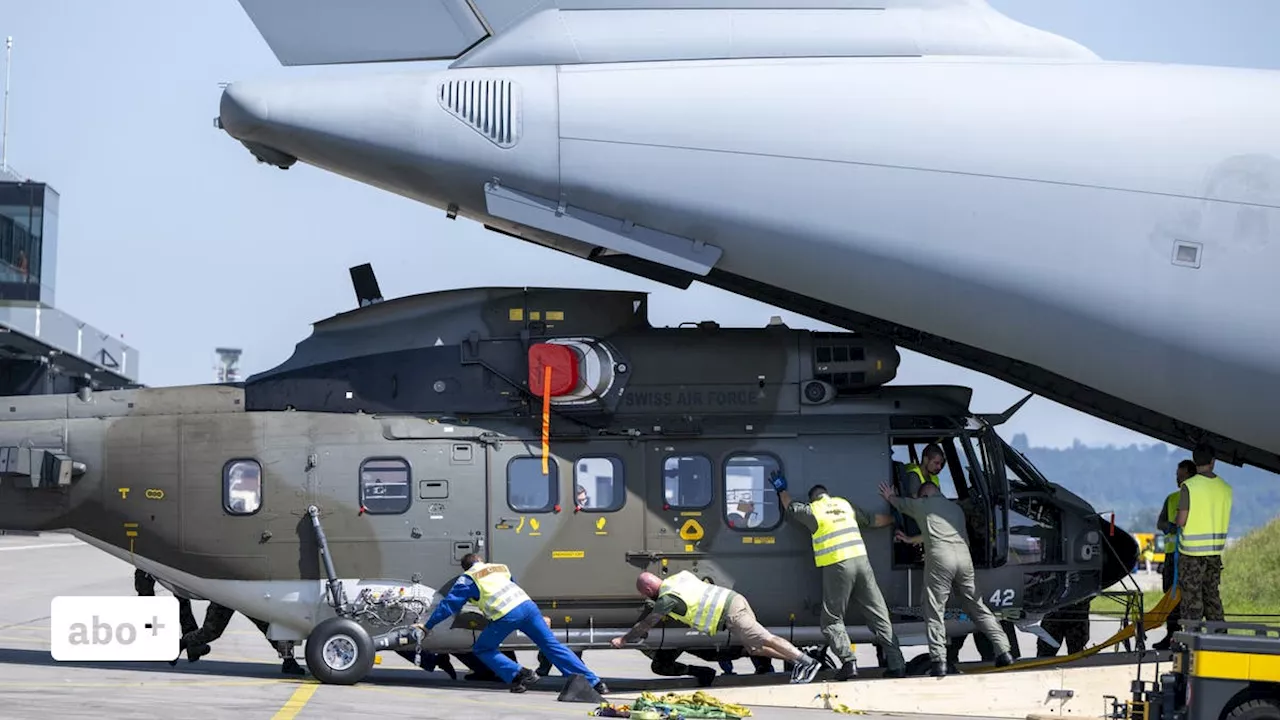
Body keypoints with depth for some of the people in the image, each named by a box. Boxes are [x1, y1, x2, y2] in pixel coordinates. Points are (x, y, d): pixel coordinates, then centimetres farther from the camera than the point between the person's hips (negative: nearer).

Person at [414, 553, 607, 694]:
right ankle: (594, 682, 2)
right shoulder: (499, 568, 29)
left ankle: (521, 675, -2)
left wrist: (428, 626, 22)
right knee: (551, 645, 8)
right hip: (527, 604, 5)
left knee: (482, 649, 15)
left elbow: (448, 604, 14)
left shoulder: (467, 579, 15)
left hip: (506, 615, -5)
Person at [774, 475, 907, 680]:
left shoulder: (812, 510, 5)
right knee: (878, 615, 5)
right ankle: (896, 664, 0)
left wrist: (782, 489, 42)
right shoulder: (845, 504, 18)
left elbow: (790, 507, 24)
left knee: (832, 619, 4)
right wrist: (894, 519, 45)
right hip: (860, 559, 4)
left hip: (837, 566, -4)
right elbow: (872, 520, 29)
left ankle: (848, 662, -12)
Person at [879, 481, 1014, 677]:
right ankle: (1003, 652, 6)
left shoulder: (922, 504, 16)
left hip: (940, 557, -5)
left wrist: (889, 496, 59)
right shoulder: (956, 508, 30)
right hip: (964, 556, 5)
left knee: (934, 611, -3)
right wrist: (911, 539, 57)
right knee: (977, 608, 11)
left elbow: (898, 502, 36)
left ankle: (938, 662, -14)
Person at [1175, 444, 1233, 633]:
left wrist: (1175, 522, 8)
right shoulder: (1225, 488, 3)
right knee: (1212, 594, 15)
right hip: (1216, 548, 5)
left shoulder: (1189, 486, -13)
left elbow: (1181, 520, -14)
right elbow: (1225, 520, 11)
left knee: (1191, 595, 0)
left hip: (1192, 549, -5)